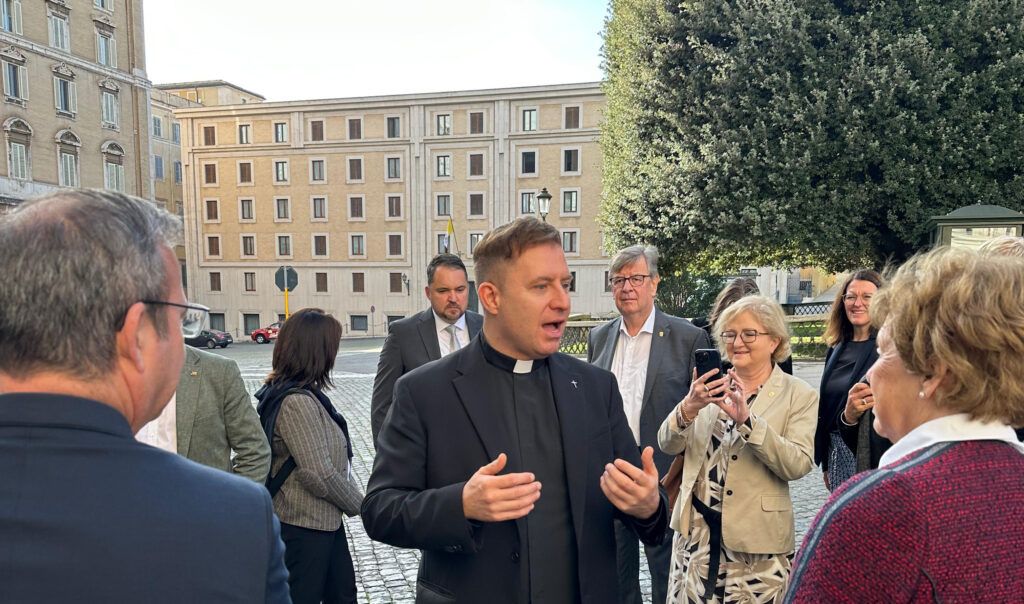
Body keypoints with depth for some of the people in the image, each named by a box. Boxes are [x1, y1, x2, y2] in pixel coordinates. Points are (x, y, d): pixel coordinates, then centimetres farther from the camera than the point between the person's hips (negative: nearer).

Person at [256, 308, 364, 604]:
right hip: (305, 525, -9)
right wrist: (360, 504, -12)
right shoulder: (297, 402, -24)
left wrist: (352, 498, 4)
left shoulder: (296, 392, 7)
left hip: (324, 519, 9)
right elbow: (320, 475, -26)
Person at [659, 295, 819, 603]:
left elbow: (798, 465, -15)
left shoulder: (799, 395, -3)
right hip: (696, 530, 3)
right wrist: (689, 407, -22)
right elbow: (668, 445, -2)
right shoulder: (712, 385, 4)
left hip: (757, 537, -2)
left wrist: (747, 419, -27)